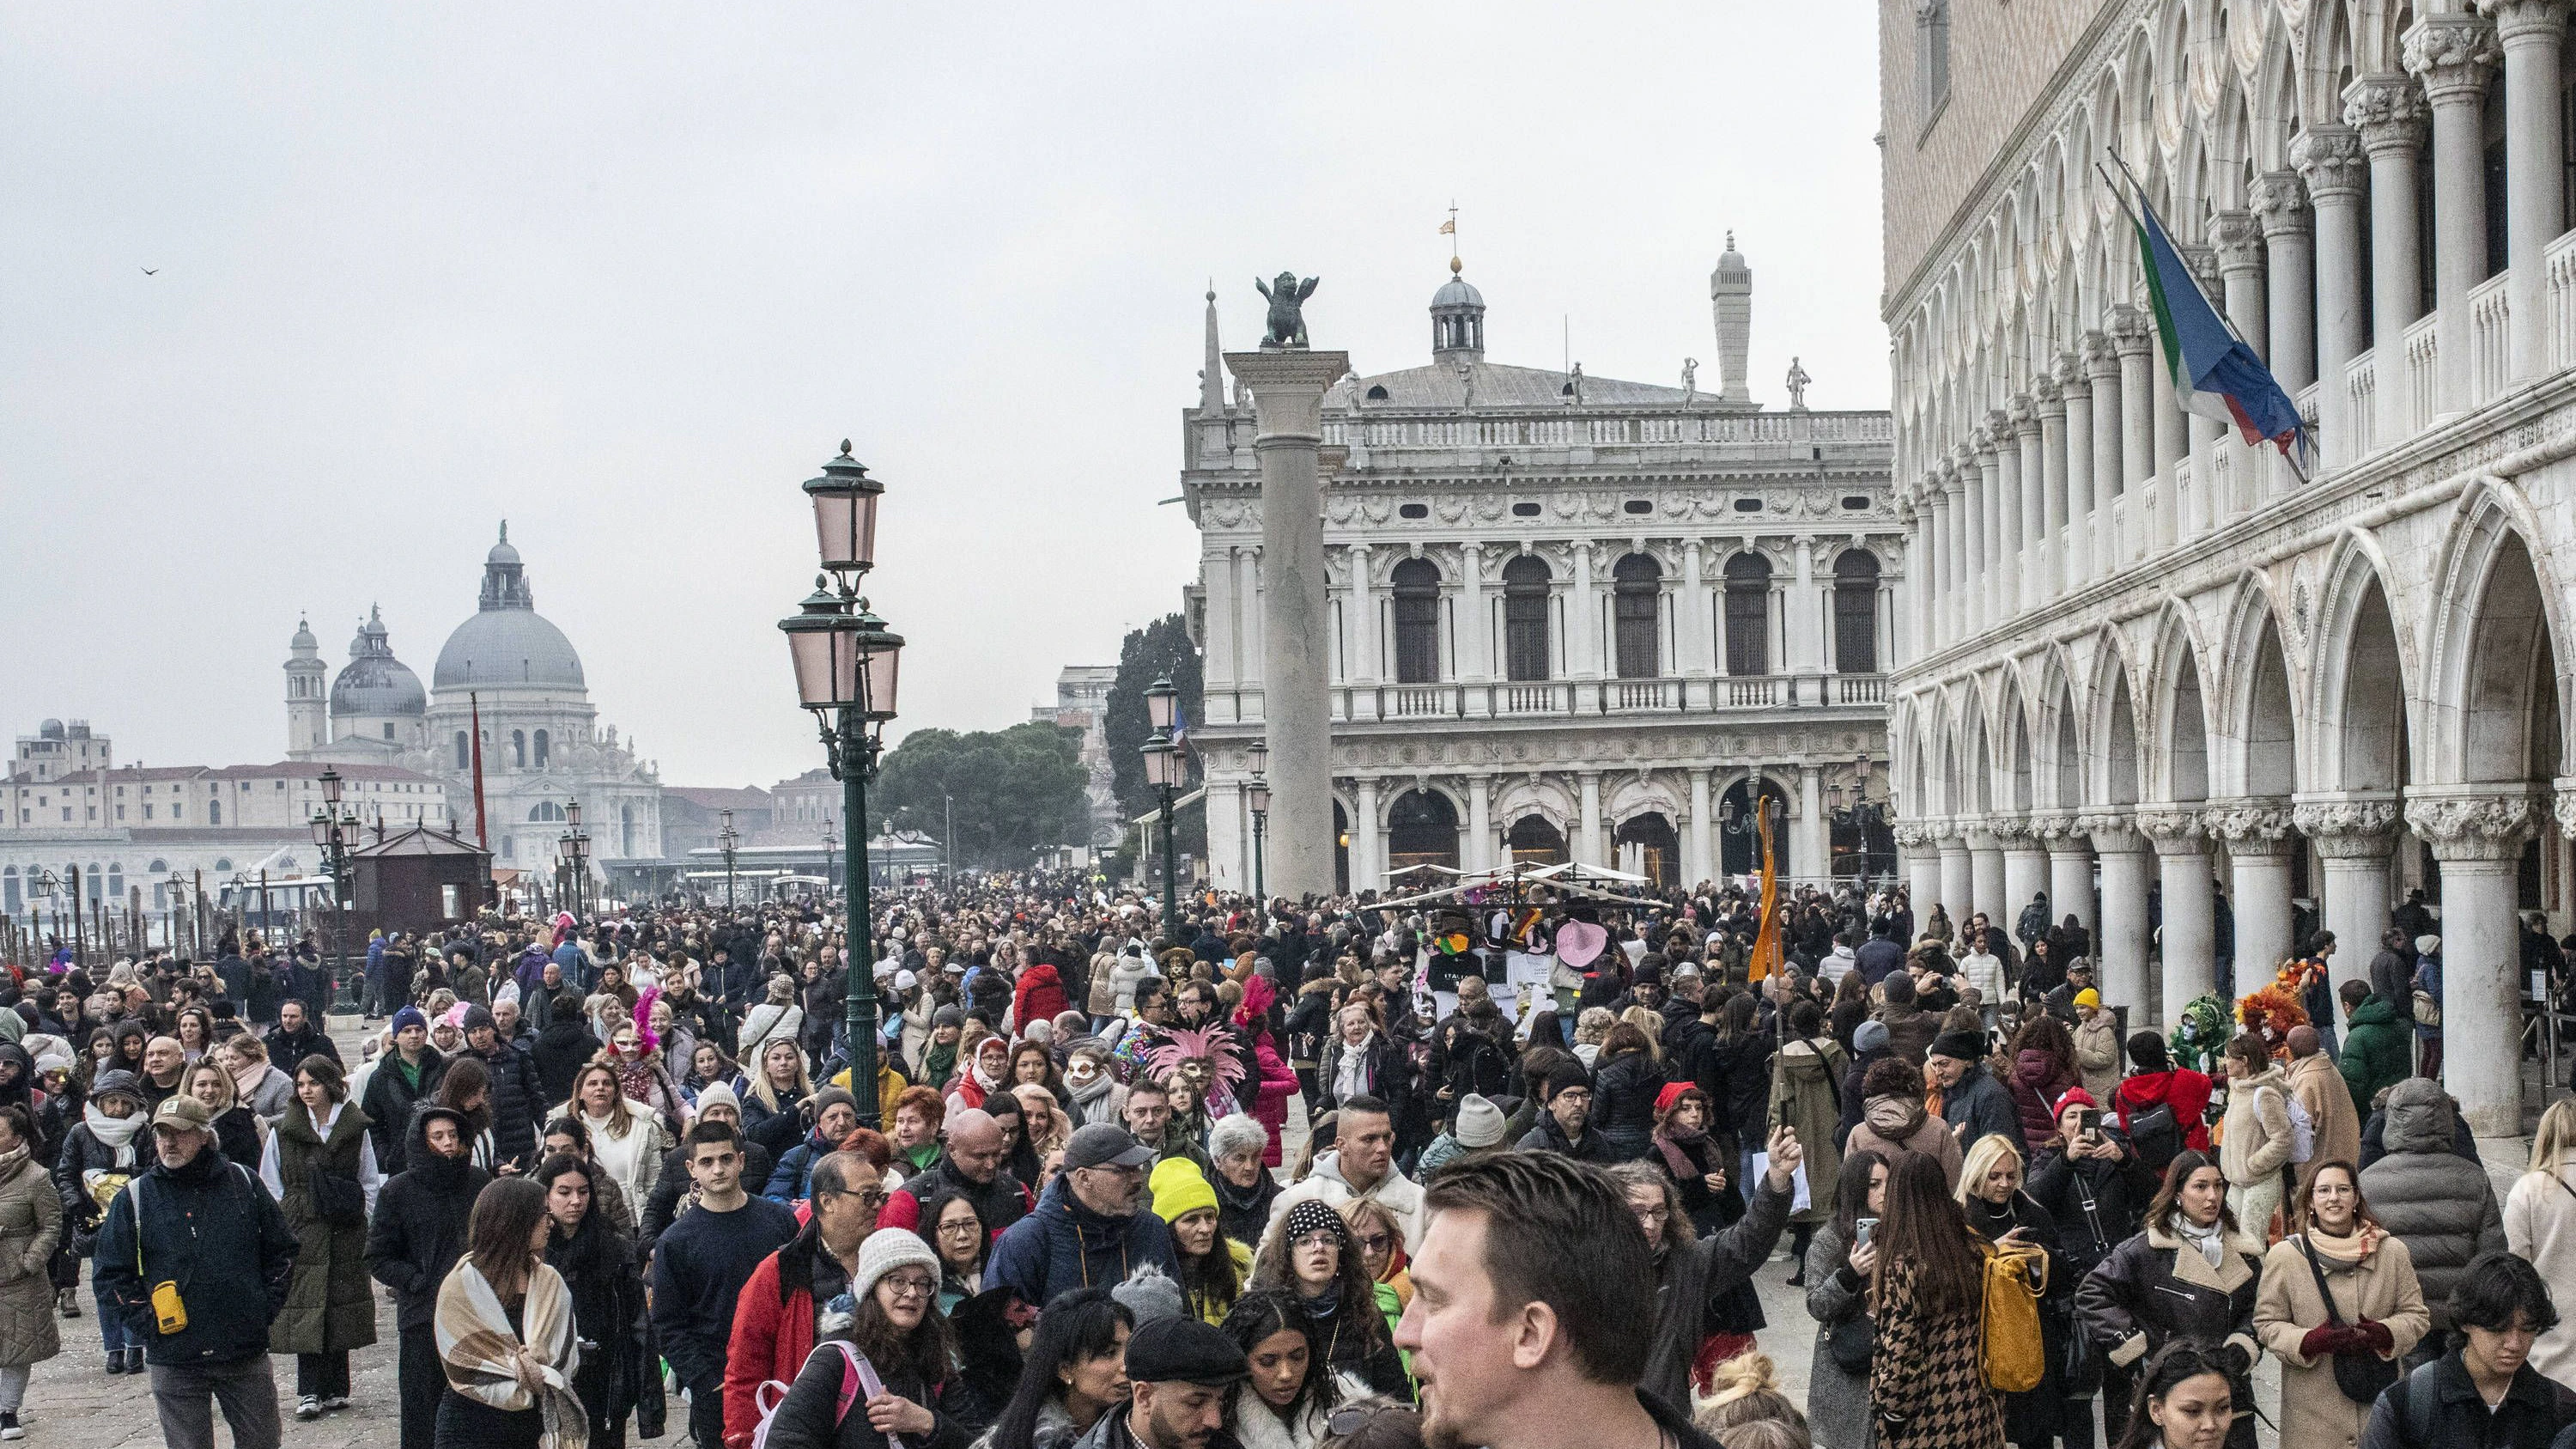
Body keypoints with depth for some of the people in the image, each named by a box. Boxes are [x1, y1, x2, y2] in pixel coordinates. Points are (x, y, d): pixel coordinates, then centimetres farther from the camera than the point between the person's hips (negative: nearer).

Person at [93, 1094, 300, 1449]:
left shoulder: (243, 1183, 5)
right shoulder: (135, 1197, 1)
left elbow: (283, 1250, 13)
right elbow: (112, 1274, 3)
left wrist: (267, 1309, 3)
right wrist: (149, 1327, -5)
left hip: (247, 1353, 1)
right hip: (175, 1360, -1)